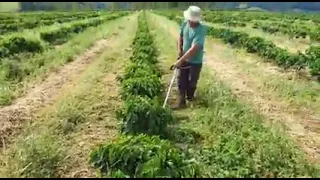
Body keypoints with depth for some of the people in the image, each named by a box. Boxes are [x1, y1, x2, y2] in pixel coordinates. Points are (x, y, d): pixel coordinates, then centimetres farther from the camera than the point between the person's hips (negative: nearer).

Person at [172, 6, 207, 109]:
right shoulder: (185, 24, -9)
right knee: (181, 80, 7)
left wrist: (180, 60, -36)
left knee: (192, 82, 13)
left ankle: (190, 98, 39)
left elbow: (194, 49, -35)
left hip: (195, 61, -5)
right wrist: (179, 49, -5)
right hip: (184, 59, 5)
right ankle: (181, 102, 17)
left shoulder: (201, 30, -29)